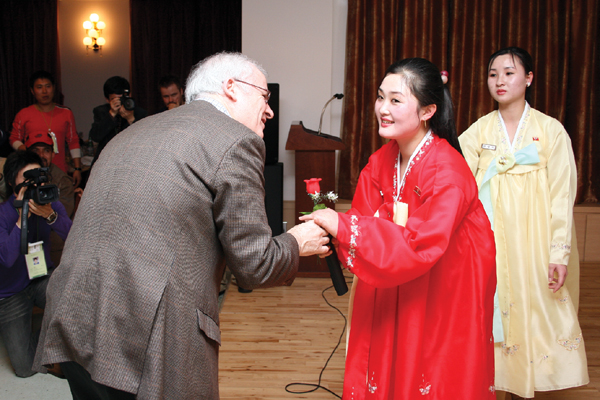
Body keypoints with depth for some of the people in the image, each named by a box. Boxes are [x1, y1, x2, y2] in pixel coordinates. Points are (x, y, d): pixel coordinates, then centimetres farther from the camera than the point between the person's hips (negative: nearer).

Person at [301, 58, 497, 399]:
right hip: (392, 297, 6)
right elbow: (363, 218, -3)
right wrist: (330, 229, -25)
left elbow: (418, 246, -31)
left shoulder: (448, 174, -24)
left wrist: (343, 227, -34)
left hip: (444, 299, -6)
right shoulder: (382, 160, -1)